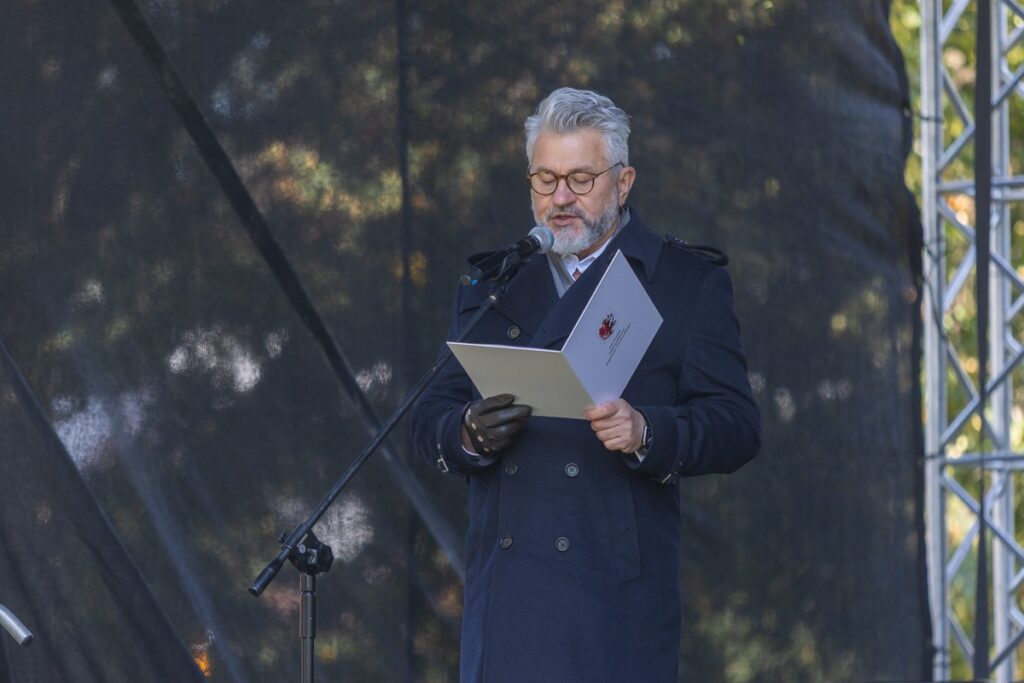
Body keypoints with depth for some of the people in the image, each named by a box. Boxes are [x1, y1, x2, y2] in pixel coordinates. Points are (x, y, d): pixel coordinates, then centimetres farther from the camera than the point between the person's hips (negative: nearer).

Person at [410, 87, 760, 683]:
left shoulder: (689, 282, 7)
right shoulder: (491, 283, 19)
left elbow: (737, 426, -1)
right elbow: (433, 419, 15)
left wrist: (646, 432, -20)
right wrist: (470, 433, -9)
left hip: (616, 595, -3)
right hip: (504, 595, 3)